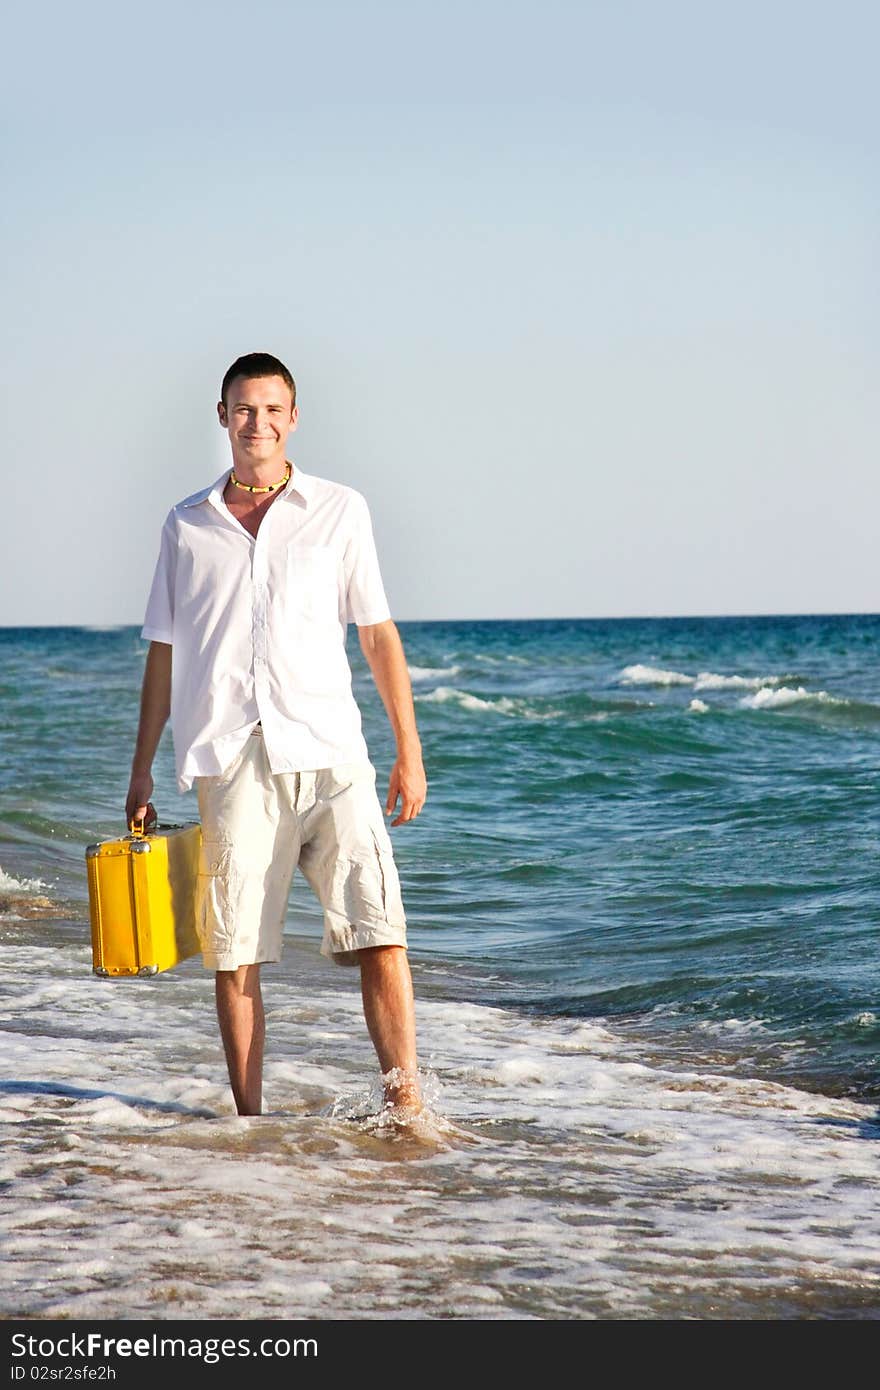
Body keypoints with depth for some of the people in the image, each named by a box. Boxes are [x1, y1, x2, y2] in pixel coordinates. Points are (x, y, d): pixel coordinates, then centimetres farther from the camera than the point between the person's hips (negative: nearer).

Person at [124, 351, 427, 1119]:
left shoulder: (340, 510, 7)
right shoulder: (187, 525, 12)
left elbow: (379, 634, 9)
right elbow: (164, 651, 17)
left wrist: (410, 753, 5)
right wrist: (141, 767, 14)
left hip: (328, 754, -1)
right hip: (230, 764, 1)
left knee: (379, 933, -11)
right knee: (235, 954, 1)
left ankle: (406, 1107, -9)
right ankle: (249, 1122, 10)